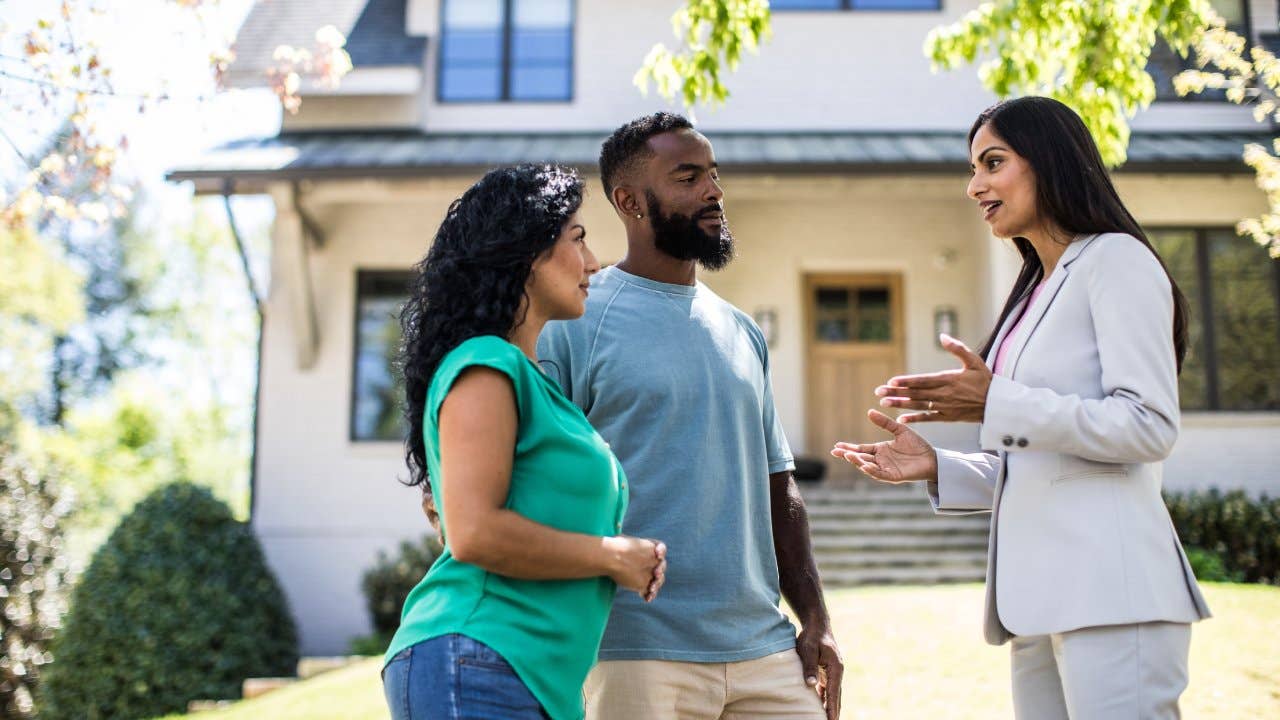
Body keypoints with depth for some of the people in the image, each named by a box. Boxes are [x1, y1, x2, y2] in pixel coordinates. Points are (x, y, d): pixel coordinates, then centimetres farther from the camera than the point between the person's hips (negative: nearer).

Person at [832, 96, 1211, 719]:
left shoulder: (1114, 260, -2)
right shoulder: (1035, 294, 22)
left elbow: (1149, 426, -13)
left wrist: (998, 405, -16)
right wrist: (937, 468, 9)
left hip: (1107, 590, -8)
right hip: (1040, 598, 8)